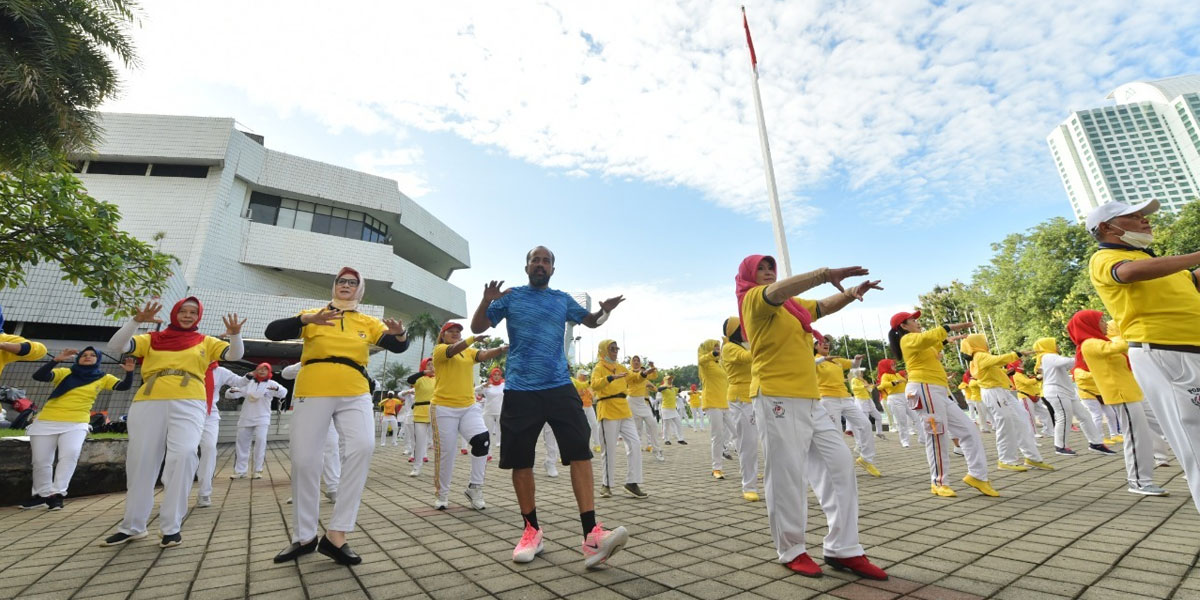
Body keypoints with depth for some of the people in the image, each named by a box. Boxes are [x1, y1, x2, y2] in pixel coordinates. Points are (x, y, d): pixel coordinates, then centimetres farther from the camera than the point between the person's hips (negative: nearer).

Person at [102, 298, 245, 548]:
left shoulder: (205, 342, 14)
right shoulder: (151, 339, 15)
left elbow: (234, 354, 2)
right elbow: (115, 347, 3)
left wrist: (235, 334, -18)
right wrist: (136, 321, -10)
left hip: (189, 405, -2)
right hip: (148, 404, 2)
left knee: (183, 456, -18)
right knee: (140, 462, 9)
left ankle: (171, 526, -8)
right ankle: (133, 525, 26)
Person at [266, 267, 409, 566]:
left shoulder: (368, 323, 9)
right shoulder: (312, 316, 7)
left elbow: (398, 347, 3)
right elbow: (272, 332, -3)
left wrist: (399, 334, -22)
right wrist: (306, 319, -21)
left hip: (355, 395, 0)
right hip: (312, 394, 0)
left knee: (363, 447, -21)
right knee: (304, 459, 3)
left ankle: (336, 534, -12)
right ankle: (304, 536, 23)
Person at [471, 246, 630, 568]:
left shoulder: (563, 299, 12)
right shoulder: (511, 297, 7)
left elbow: (590, 321, 19)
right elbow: (477, 328, 5)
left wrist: (604, 310, -5)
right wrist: (486, 301, -16)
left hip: (560, 388, 1)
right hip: (519, 391, -1)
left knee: (580, 451, -10)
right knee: (520, 461, 6)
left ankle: (591, 537, -8)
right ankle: (531, 531, 24)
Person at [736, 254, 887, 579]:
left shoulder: (792, 304, 23)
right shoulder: (753, 298, -4)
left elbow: (824, 307, 23)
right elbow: (778, 291, -24)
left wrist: (851, 293, 5)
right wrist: (825, 274, -27)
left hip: (810, 400, 9)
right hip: (778, 400, -9)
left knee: (840, 465, 7)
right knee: (787, 477, -2)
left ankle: (842, 549, 15)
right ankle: (791, 551, 15)